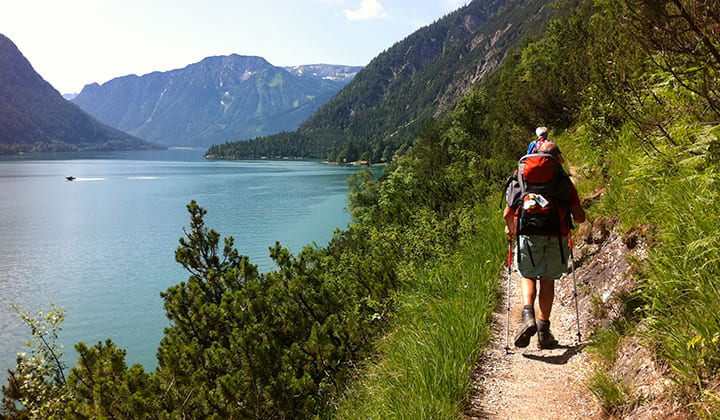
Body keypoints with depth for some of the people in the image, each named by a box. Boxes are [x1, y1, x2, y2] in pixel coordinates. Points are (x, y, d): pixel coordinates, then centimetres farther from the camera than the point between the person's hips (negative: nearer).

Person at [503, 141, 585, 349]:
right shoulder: (564, 181, 7)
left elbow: (508, 214, 5)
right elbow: (579, 217, 4)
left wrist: (510, 228, 26)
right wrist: (568, 221, 27)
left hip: (529, 236, 0)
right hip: (556, 238, 0)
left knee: (528, 277, 18)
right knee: (547, 280, 15)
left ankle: (528, 315, -7)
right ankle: (543, 331, 15)